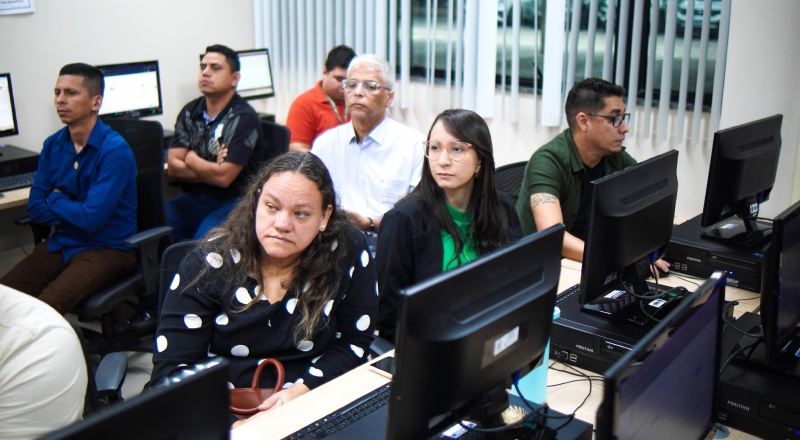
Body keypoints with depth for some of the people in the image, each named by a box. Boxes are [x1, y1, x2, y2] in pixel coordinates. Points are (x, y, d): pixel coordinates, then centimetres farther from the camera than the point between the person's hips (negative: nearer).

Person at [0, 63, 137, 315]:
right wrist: (75, 212, -10)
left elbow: (92, 218, -21)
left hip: (108, 248, -6)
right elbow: (35, 209, 4)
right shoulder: (52, 145, 5)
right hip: (62, 243, 6)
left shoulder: (115, 150, -16)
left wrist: (56, 200, -4)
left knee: (46, 307, -28)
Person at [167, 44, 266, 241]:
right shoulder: (189, 112, 8)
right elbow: (173, 167, 2)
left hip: (232, 201, -6)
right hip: (192, 199, 6)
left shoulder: (243, 118, -11)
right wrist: (210, 171, -11)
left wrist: (191, 159, -1)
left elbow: (223, 177, -18)